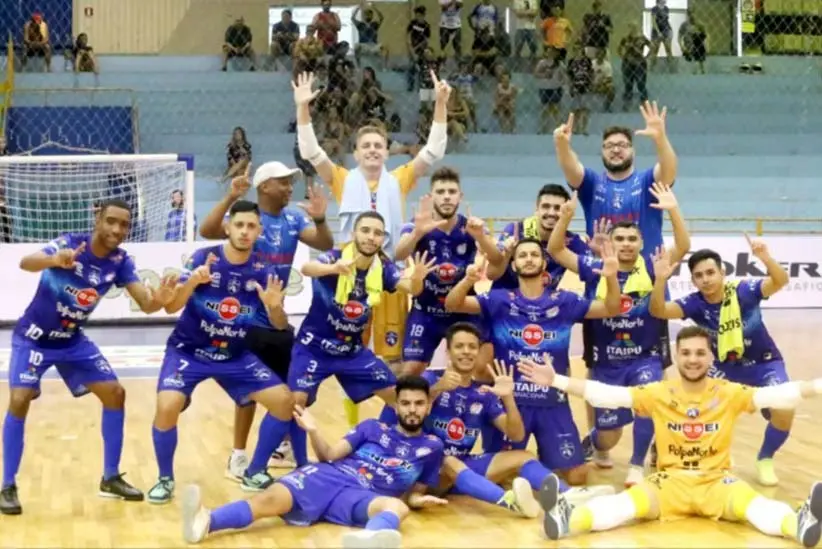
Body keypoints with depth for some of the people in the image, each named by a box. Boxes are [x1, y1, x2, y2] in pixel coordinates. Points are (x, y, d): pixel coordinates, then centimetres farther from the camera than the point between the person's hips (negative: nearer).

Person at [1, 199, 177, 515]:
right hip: (34, 337, -5)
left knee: (114, 393, -2)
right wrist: (55, 261, -67)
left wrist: (160, 299, -44)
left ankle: (111, 478, 10)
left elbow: (145, 305, -18)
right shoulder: (69, 243, -25)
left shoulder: (120, 262, -11)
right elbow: (26, 263, -43)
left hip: (72, 340, 5)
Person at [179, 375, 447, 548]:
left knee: (398, 507, -38)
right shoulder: (373, 428, 19)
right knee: (272, 499, -28)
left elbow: (414, 492, 22)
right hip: (327, 477, 2)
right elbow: (330, 455, 12)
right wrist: (313, 431, -6)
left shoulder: (431, 447, 17)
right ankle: (205, 521, -54)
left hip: (363, 497, -2)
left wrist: (419, 500, -2)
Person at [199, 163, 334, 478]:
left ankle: (281, 447, 29)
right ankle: (238, 455, 5)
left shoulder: (294, 219, 3)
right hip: (248, 318, -6)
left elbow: (325, 245, -4)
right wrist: (230, 198, -40)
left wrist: (320, 219, -23)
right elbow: (207, 231, -28)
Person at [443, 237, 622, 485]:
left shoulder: (564, 301, 2)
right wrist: (468, 281, -32)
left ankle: (544, 460, 32)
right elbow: (452, 305, -11)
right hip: (510, 400, -1)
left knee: (576, 477, 1)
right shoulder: (500, 300, -3)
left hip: (553, 403, 1)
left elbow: (611, 309, 1)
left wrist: (611, 278, -18)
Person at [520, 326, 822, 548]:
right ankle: (567, 519, -54)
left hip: (717, 480, 0)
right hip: (671, 479, 0)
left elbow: (776, 394, -9)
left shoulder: (729, 393, 2)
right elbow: (606, 394, -5)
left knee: (753, 504, -32)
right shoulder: (659, 393, 2)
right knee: (627, 503, -29)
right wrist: (556, 381, -14)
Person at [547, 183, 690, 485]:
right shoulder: (595, 268, -3)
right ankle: (592, 444, 47)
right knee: (608, 437, 9)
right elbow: (556, 250, -6)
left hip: (645, 359, -1)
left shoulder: (651, 266, -5)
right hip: (606, 363, 1)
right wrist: (566, 216, -22)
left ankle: (637, 466, -14)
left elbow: (683, 247, -18)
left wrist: (673, 210, -33)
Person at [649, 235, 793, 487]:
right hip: (725, 366, 3)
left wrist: (765, 258, -60)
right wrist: (660, 280, -52)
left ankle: (765, 460, 5)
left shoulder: (744, 290, -25)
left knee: (784, 411, -26)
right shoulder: (694, 303, -19)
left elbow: (781, 281, -40)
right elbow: (659, 310, -34)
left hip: (764, 363, -3)